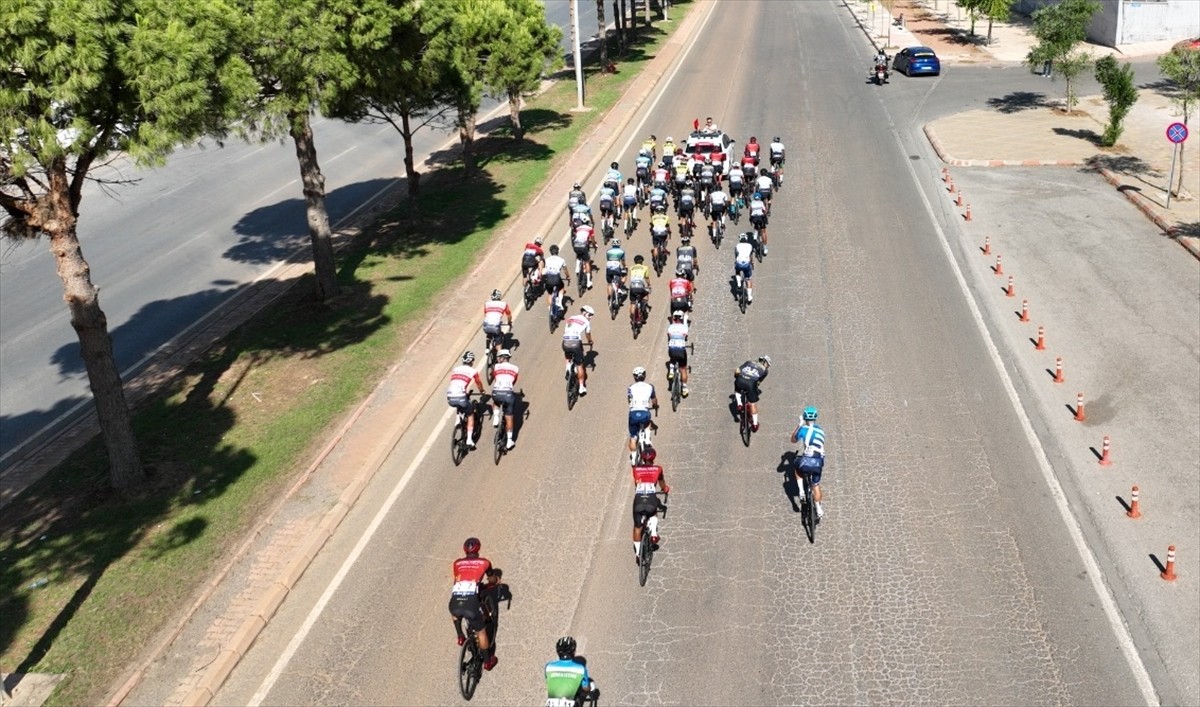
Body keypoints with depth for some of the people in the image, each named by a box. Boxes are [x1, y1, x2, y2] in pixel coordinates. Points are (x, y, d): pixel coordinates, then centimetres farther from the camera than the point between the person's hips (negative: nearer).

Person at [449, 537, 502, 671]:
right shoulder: (484, 562, 17)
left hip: (455, 602, 2)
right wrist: (495, 581, 58)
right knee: (481, 632, 22)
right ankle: (488, 661, 34)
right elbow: (492, 580, 34)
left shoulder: (457, 563, 22)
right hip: (471, 602, -2)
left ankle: (460, 637, 33)